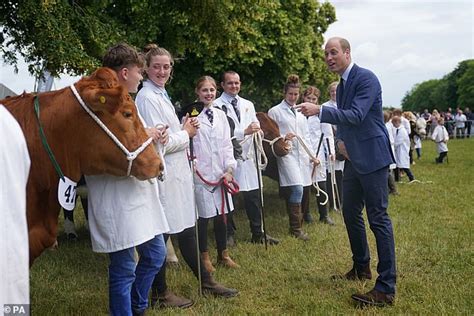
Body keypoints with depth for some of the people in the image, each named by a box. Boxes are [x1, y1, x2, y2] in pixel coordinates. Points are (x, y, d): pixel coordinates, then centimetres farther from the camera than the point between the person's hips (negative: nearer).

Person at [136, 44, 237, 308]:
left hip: (176, 172, 9)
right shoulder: (147, 98, -15)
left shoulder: (161, 94, 14)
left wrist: (185, 128, 3)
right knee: (161, 235, 3)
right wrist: (186, 133, -7)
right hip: (162, 174, -9)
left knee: (187, 228, 17)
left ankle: (205, 280, 29)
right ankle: (160, 294, 18)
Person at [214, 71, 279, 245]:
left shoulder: (248, 105, 16)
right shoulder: (217, 105, -4)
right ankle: (229, 234, 20)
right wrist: (244, 132, -21)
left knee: (253, 196, 8)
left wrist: (256, 130, -11)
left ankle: (258, 233, 19)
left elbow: (256, 127, 13)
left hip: (247, 156, 5)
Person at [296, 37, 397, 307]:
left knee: (378, 218, -8)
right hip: (354, 159, 9)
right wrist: (340, 140, 3)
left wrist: (319, 110, -31)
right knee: (351, 213, 15)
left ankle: (386, 287, -3)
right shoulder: (342, 85, 15)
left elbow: (356, 115, -25)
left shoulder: (366, 78, -13)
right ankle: (361, 268, 32)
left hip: (372, 157, -9)